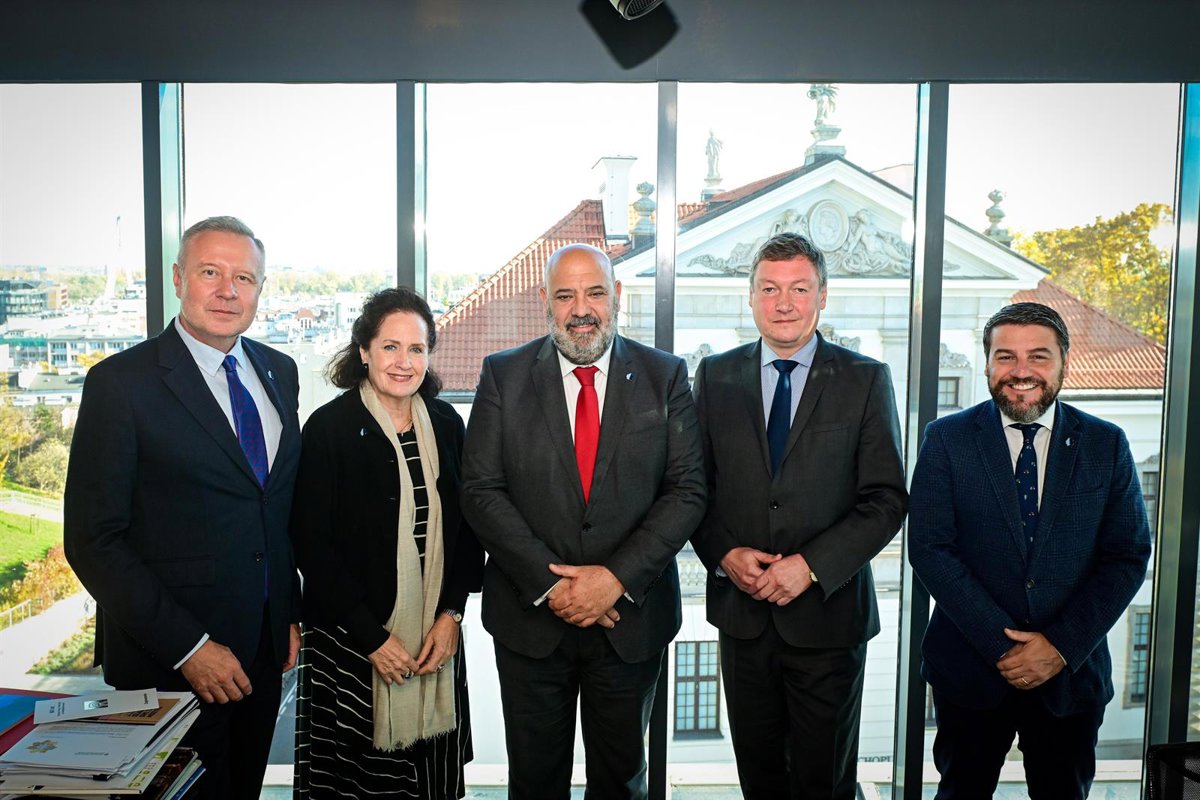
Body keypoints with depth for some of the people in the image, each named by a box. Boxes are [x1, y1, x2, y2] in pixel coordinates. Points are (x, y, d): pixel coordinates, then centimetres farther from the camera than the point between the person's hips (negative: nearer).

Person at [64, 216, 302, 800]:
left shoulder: (279, 372, 6)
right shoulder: (121, 382, -12)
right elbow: (93, 540, -14)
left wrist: (291, 612, 7)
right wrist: (186, 646, -17)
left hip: (264, 645, 5)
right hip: (170, 663, -5)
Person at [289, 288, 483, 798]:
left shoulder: (446, 423, 4)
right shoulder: (330, 427, -9)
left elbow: (465, 527, 7)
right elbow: (312, 545, -10)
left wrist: (451, 613, -4)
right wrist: (371, 637, -12)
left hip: (437, 638, 4)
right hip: (351, 645, -3)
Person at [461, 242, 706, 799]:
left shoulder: (665, 377, -1)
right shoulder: (503, 375, -2)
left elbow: (686, 491, -5)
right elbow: (481, 491, -7)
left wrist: (618, 577, -15)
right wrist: (548, 582, -14)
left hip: (630, 618, 1)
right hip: (530, 615, 0)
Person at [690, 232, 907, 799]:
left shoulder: (865, 380, -3)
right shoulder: (715, 376, 3)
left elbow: (886, 499, -7)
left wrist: (811, 565, -16)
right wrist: (723, 554, -11)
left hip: (828, 612, -1)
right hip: (741, 610, 2)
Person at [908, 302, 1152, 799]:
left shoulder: (1107, 445, 1)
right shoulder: (947, 439, -5)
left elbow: (1128, 557, -1)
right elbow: (929, 549, -11)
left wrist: (1062, 645, -11)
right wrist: (1001, 644, -15)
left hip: (1073, 671, 2)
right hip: (970, 669, -1)